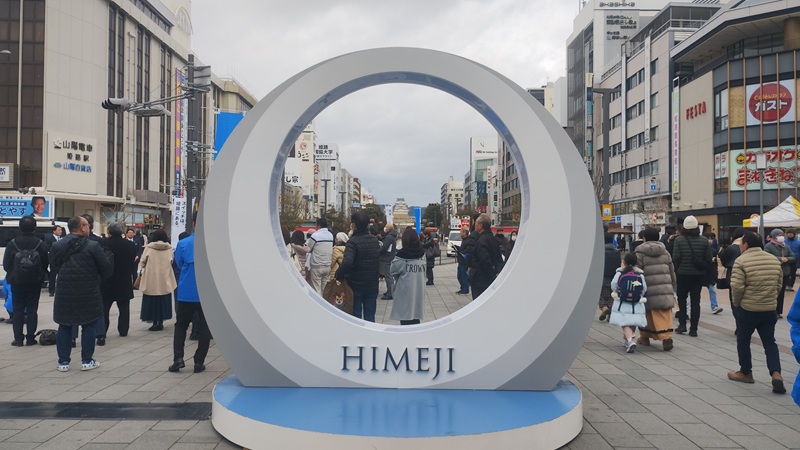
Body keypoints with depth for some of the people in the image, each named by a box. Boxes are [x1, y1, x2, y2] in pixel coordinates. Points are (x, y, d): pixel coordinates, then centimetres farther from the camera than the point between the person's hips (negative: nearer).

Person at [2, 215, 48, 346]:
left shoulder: (12, 244, -6)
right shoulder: (41, 244, -6)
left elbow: (6, 264, -3)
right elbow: (45, 264, -2)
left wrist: (12, 275, 14)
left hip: (17, 281, 0)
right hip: (35, 282, 0)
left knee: (18, 310, 7)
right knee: (32, 309, 6)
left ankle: (18, 339, 6)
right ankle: (30, 338, 6)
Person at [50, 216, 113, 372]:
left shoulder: (57, 246, 2)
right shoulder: (93, 246, -11)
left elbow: (55, 267, 9)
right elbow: (106, 268, -9)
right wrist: (108, 255, 11)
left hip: (64, 293, 3)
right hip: (88, 294, -3)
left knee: (64, 326, 13)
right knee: (89, 326, 9)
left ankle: (63, 362, 15)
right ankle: (87, 361, 11)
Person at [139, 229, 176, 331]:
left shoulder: (149, 248, -6)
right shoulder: (169, 248, -3)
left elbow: (142, 262, -1)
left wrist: (141, 269, 20)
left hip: (151, 280, -2)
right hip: (165, 280, 2)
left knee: (152, 301, 6)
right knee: (163, 301, 10)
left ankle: (155, 322, 4)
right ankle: (160, 322, 13)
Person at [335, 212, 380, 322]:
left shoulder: (353, 241, -18)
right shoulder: (374, 240, 4)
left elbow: (347, 262, -32)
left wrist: (338, 275, -18)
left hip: (356, 285, -5)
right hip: (372, 285, 5)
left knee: (356, 317, 7)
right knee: (370, 316, 12)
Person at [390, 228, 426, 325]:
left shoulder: (402, 256, -10)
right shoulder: (422, 254, 3)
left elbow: (392, 272, -1)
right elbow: (423, 272, 5)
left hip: (405, 292, -5)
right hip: (419, 291, 5)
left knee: (406, 320, 2)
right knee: (415, 318, 11)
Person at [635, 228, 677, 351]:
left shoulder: (639, 253, -2)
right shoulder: (665, 252, 14)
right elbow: (672, 272, 18)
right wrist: (673, 288, 27)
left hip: (649, 290, -3)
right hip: (665, 289, 3)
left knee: (647, 313, 12)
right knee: (665, 315, 0)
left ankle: (644, 337, 23)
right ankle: (667, 337, -14)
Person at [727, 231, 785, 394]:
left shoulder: (741, 261, -14)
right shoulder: (774, 260, 5)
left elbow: (737, 286, -19)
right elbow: (779, 284, 11)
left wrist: (736, 302, -3)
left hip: (747, 309, -5)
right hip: (770, 309, 5)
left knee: (743, 341, 13)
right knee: (770, 342, 10)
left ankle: (745, 372, 23)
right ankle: (776, 373, -6)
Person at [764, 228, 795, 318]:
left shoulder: (785, 246, 12)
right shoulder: (768, 246, -7)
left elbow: (794, 258, 9)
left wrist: (786, 259, -12)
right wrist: (780, 258, -19)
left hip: (785, 274, 6)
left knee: (781, 294, 10)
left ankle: (779, 312, 18)